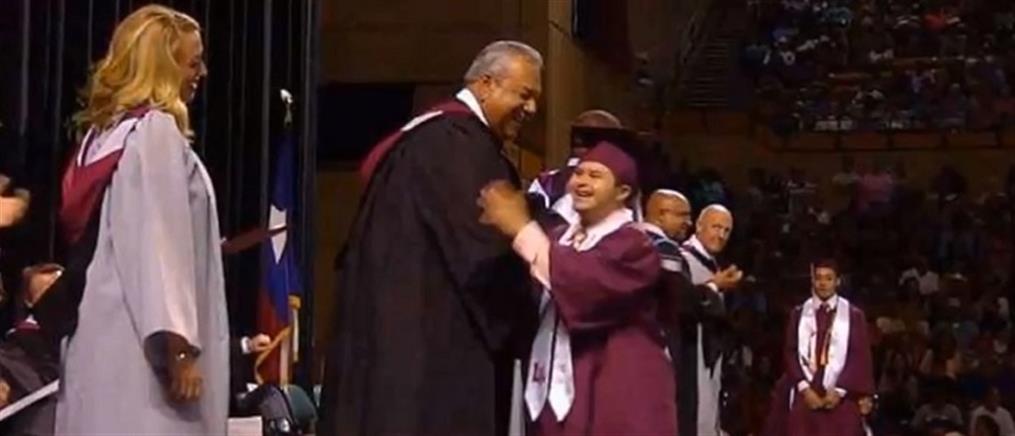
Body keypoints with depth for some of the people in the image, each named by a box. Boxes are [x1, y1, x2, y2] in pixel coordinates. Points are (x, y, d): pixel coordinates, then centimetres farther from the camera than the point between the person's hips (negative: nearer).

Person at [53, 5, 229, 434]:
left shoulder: (103, 132, 17)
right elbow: (158, 243, -17)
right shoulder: (156, 130, -10)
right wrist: (180, 349, -19)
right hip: (141, 343, -9)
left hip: (106, 338, 9)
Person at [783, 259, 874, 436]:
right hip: (805, 397, 1)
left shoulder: (854, 315, 4)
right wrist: (804, 388, -7)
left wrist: (839, 391, -9)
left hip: (842, 399, -1)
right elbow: (790, 353, 5)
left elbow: (860, 357, -1)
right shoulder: (799, 314, 9)